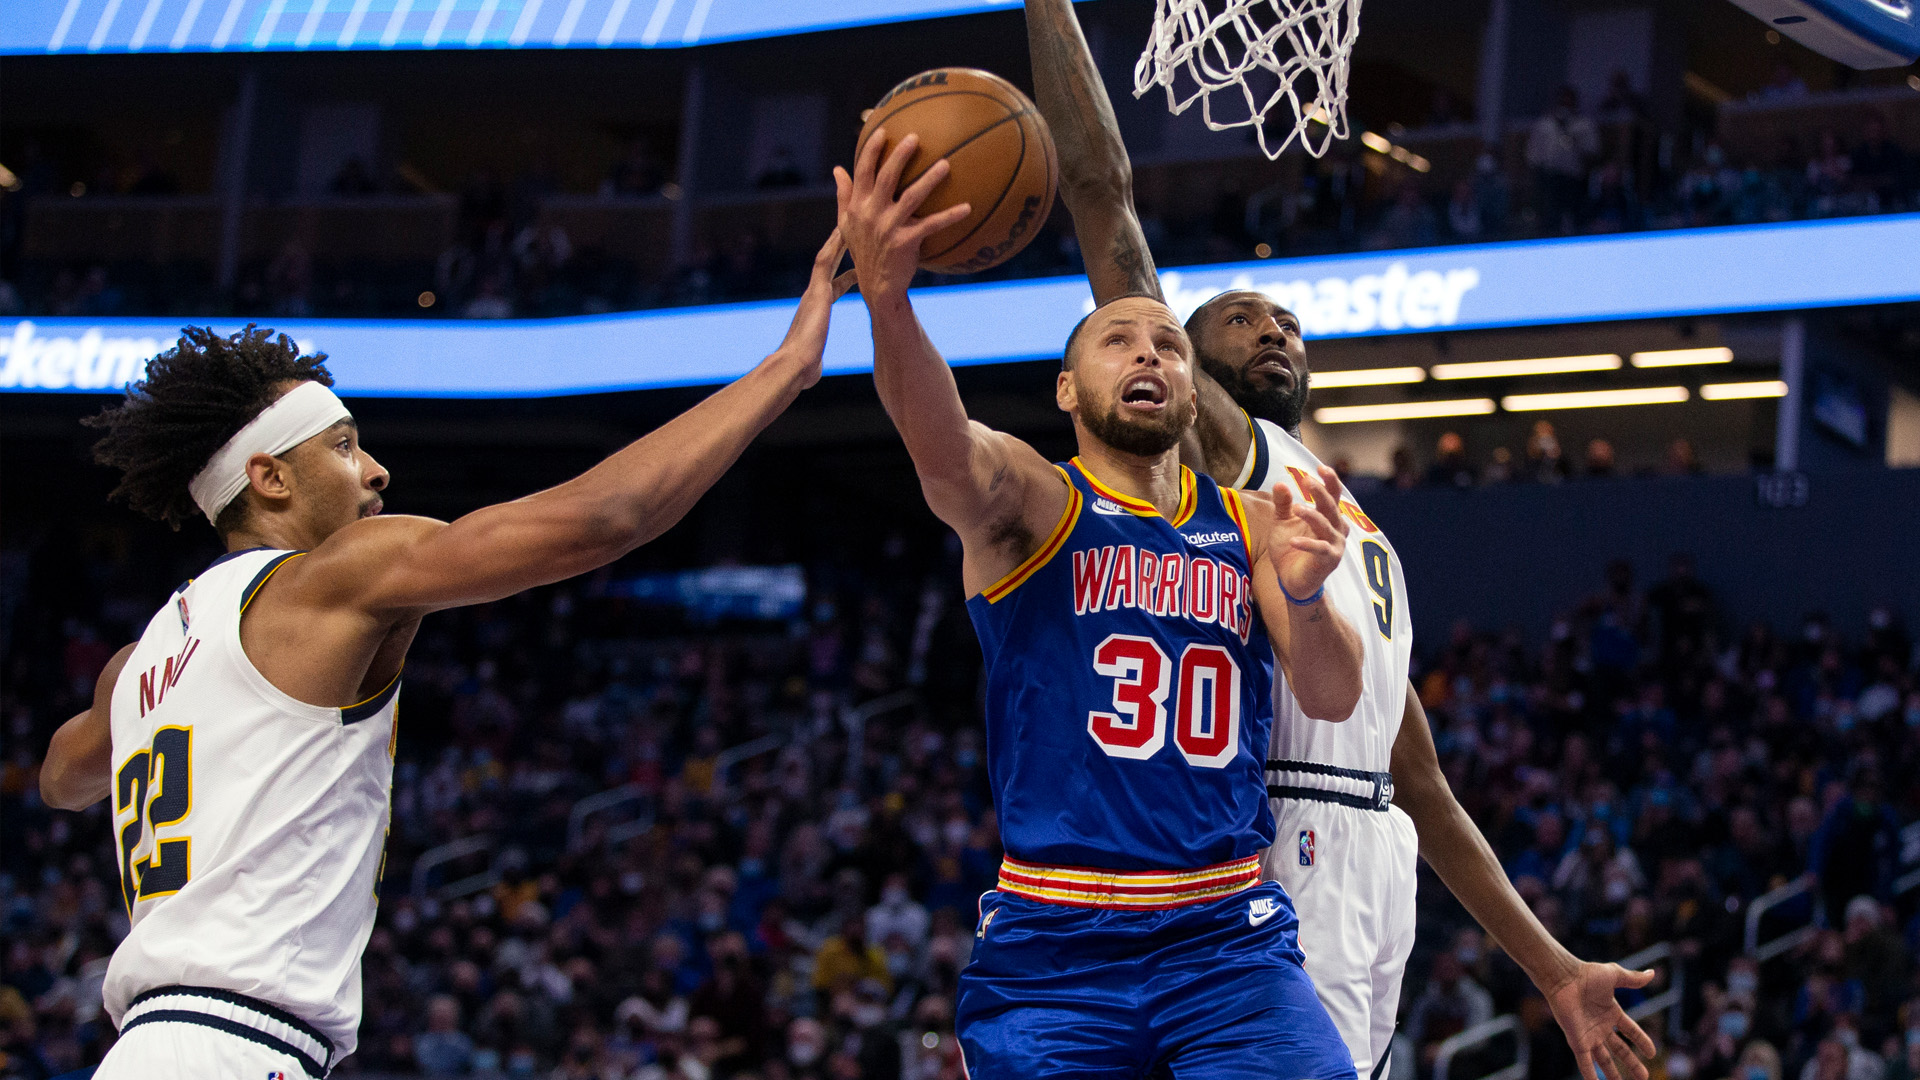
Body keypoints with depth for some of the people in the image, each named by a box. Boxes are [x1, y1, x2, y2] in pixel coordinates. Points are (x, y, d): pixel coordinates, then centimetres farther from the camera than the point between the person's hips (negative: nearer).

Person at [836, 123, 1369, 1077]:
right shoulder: (1031, 499, 2)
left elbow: (1334, 698, 0)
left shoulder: (1250, 527, 13)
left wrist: (1304, 596, -25)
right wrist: (885, 296, -44)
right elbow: (945, 452, -22)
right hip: (1052, 947, -2)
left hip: (1228, 937, 2)